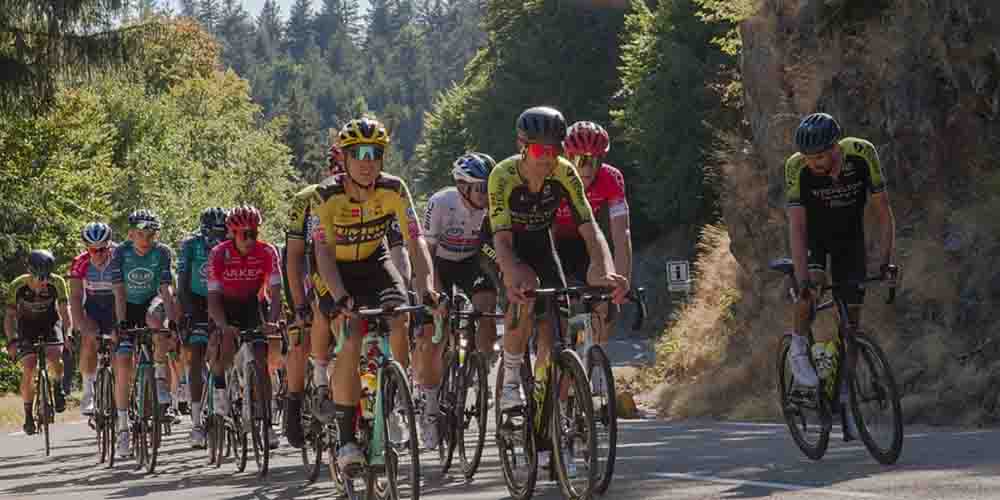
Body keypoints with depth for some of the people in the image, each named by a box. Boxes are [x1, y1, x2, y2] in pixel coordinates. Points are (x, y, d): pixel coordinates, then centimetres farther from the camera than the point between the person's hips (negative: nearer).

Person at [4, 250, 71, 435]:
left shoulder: (57, 283, -23)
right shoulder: (18, 286, -23)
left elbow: (64, 310, -22)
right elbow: (9, 316, -20)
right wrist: (11, 341, -34)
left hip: (50, 326, 0)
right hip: (27, 328, 0)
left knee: (55, 360, -27)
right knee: (29, 369, -17)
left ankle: (58, 388, 4)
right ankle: (28, 415, -3)